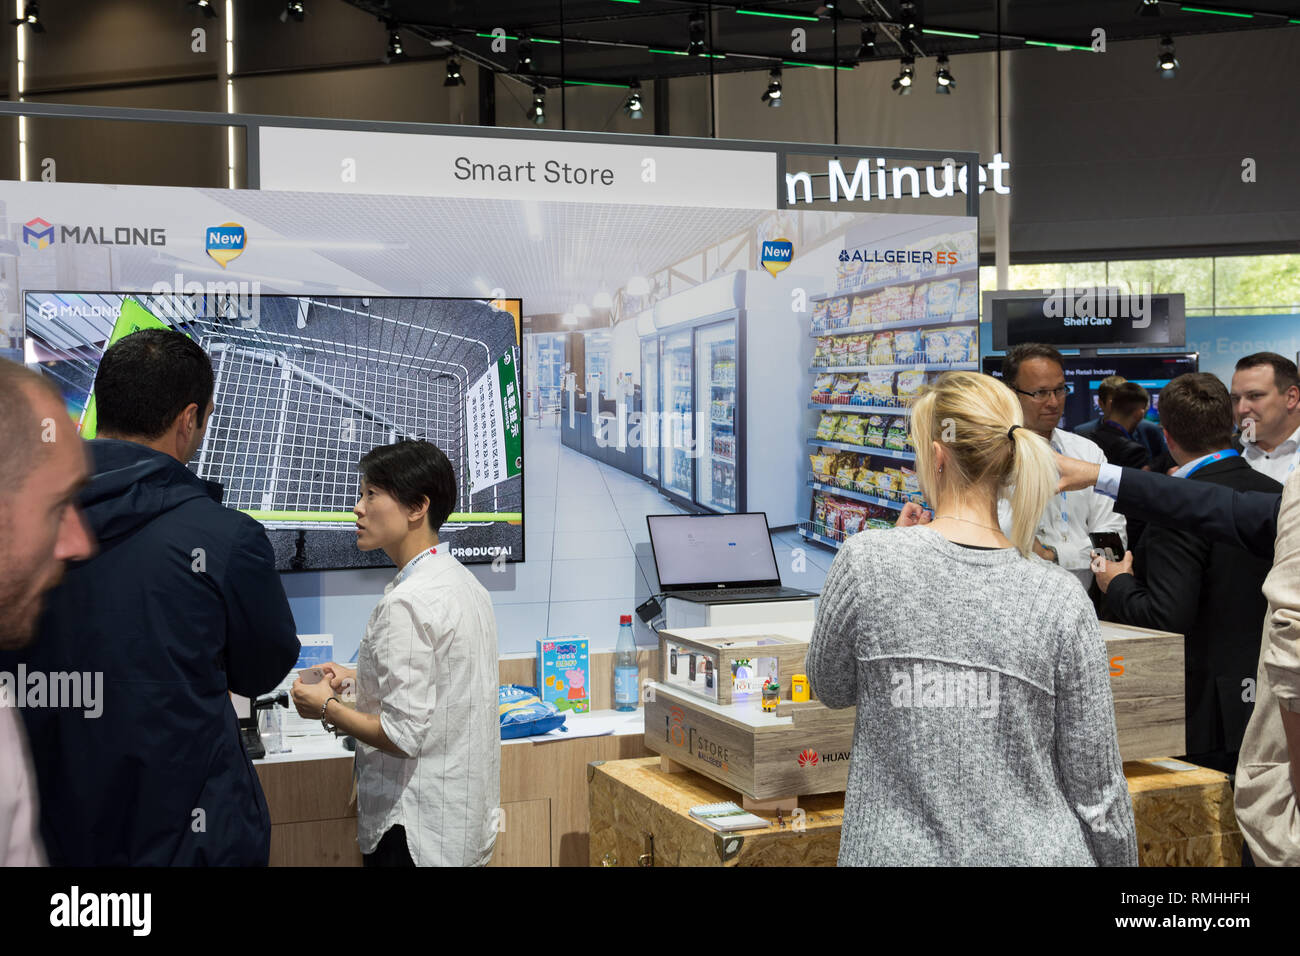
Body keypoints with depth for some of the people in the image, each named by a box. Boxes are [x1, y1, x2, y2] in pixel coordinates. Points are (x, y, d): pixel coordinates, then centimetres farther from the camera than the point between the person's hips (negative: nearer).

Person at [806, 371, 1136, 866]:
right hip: (1032, 848, 1)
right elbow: (1095, 783, -5)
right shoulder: (1060, 598, -10)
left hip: (896, 849, -1)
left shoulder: (867, 560, -13)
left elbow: (831, 687, 5)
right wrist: (1118, 858, 11)